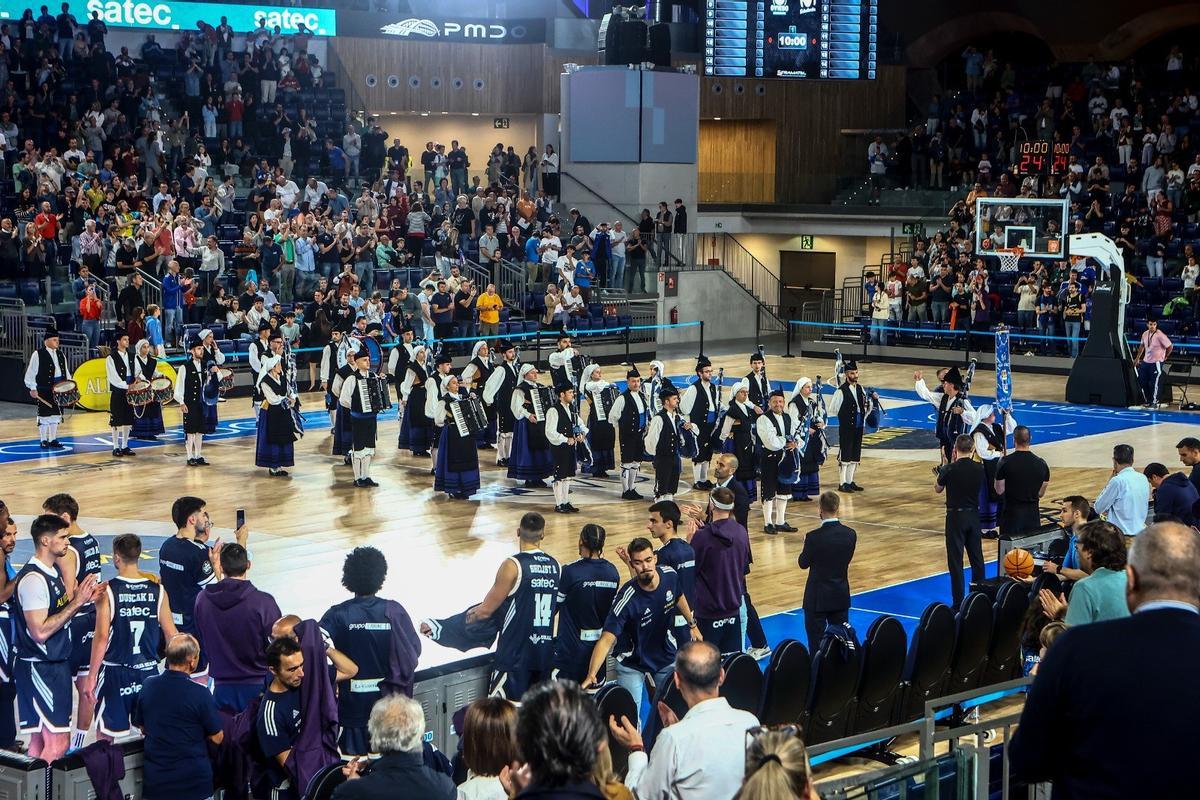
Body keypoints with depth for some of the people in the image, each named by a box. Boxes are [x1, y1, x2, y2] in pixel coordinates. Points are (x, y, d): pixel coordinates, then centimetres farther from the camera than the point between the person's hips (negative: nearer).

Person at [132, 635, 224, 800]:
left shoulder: (148, 685, -4)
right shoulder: (200, 693, -18)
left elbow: (142, 727, 10)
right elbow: (217, 737, -10)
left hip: (155, 780, 4)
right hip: (193, 780, -4)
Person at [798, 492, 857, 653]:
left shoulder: (814, 537, -20)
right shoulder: (850, 534, -7)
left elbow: (803, 563, -6)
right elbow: (847, 560, 7)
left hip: (817, 598, -5)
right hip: (841, 596, 5)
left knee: (816, 644, 2)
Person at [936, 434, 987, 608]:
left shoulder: (949, 469, -15)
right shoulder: (979, 469, -4)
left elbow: (938, 489, 1)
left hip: (956, 516, -4)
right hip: (974, 515, 4)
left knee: (955, 560, 1)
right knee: (977, 558, 15)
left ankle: (958, 602, 0)